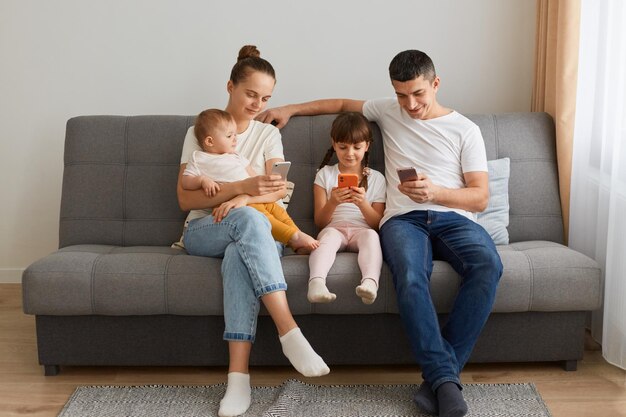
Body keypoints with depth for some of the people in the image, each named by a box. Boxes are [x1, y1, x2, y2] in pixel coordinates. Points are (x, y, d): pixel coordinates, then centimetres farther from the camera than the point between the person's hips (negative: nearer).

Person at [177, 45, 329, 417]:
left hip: (253, 230, 1)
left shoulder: (269, 134, 14)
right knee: (249, 220, -39)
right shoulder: (199, 132, 8)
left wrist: (243, 199, -25)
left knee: (239, 255, -39)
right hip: (204, 231, -1)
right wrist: (242, 186, -20)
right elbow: (185, 199, -4)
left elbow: (277, 190, -2)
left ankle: (239, 375, -46)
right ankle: (289, 331, -47)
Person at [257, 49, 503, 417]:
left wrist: (435, 191, -12)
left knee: (488, 265, -35)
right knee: (410, 276, -38)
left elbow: (481, 198, 5)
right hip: (404, 219, 0)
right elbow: (344, 104, 39)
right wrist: (291, 109, 34)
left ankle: (440, 375, -33)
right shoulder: (388, 111, 21)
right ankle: (445, 378, -38)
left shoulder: (465, 130, 12)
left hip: (454, 217, 0)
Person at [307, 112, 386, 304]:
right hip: (334, 229, 0)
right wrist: (332, 203, -15)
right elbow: (320, 222, 6)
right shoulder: (325, 174, 12)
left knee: (371, 235, -34)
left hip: (363, 230, 1)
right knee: (329, 235, -35)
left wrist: (363, 204, -13)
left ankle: (370, 282, -58)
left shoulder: (376, 178, 12)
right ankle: (316, 282, -58)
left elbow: (378, 224, 6)